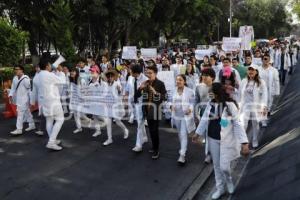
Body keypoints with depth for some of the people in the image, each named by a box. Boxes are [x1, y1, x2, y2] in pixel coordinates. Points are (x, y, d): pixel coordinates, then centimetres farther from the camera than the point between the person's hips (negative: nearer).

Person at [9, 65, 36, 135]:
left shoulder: (25, 79, -17)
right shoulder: (15, 78, 6)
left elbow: (29, 89, -13)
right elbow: (13, 88, 10)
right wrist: (10, 95, -5)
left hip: (24, 99, -8)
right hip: (18, 99, 8)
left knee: (20, 113, -8)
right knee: (27, 112, 18)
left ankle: (19, 129, -2)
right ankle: (32, 125, 30)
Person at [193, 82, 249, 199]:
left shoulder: (230, 105, -17)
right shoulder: (210, 104, -2)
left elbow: (237, 124, -17)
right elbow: (205, 119, 10)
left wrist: (244, 142, -21)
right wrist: (198, 133, 17)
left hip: (226, 140, -5)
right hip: (213, 139, 5)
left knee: (224, 166, -3)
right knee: (216, 165, 14)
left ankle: (229, 180, 33)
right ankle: (220, 188, 34)